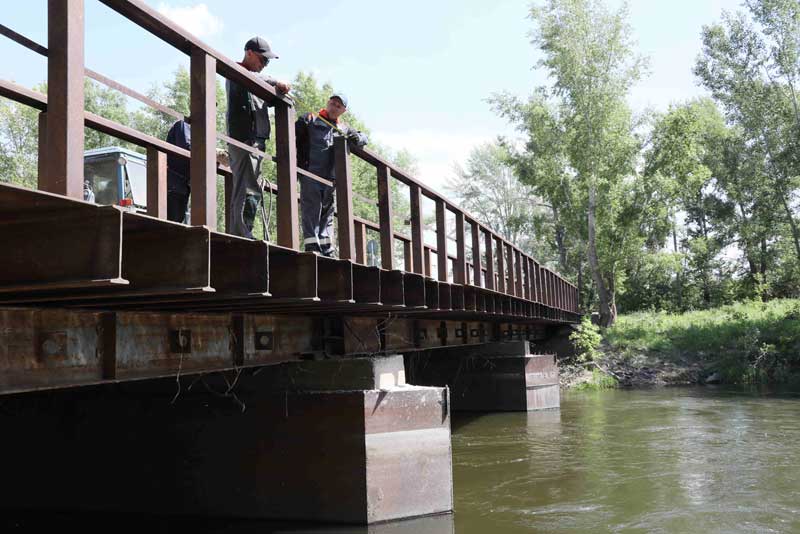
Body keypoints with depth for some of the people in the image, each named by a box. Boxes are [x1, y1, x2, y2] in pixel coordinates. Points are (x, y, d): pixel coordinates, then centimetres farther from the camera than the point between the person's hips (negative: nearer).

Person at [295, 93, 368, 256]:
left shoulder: (344, 129, 21)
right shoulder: (310, 120, 8)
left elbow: (363, 137, 28)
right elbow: (294, 136, 2)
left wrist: (358, 138, 2)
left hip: (331, 177, 5)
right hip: (310, 174, -5)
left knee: (327, 214, 7)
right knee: (311, 210, -11)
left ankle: (326, 249, 10)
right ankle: (312, 246, -15)